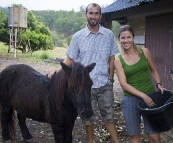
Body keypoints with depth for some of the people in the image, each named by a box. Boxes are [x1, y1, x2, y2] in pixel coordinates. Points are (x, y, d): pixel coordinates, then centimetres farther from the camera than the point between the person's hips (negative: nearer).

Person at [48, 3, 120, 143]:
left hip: (105, 85, 0)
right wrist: (57, 71, -17)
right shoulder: (78, 36, -5)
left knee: (109, 116, 13)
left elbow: (112, 58, 4)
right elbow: (70, 59, -2)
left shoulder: (109, 35, -2)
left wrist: (111, 79, 3)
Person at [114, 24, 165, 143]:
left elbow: (153, 70, 14)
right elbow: (124, 84, -9)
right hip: (131, 100, 0)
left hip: (150, 96, 1)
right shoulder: (118, 60, -4)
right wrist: (143, 95, -17)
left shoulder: (144, 52, 0)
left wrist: (159, 84, -4)